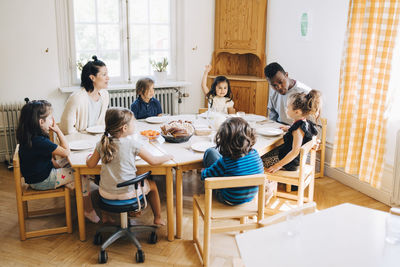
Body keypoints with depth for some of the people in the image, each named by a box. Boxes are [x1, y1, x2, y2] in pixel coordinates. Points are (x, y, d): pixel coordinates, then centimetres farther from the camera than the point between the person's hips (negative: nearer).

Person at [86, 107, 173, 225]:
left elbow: (91, 164, 3)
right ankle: (158, 219, 36)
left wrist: (88, 157, 25)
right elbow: (153, 161, -10)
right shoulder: (132, 143, -15)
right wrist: (168, 156, 8)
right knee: (152, 185, 23)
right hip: (128, 193, -3)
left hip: (105, 193, 4)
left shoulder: (102, 143, -5)